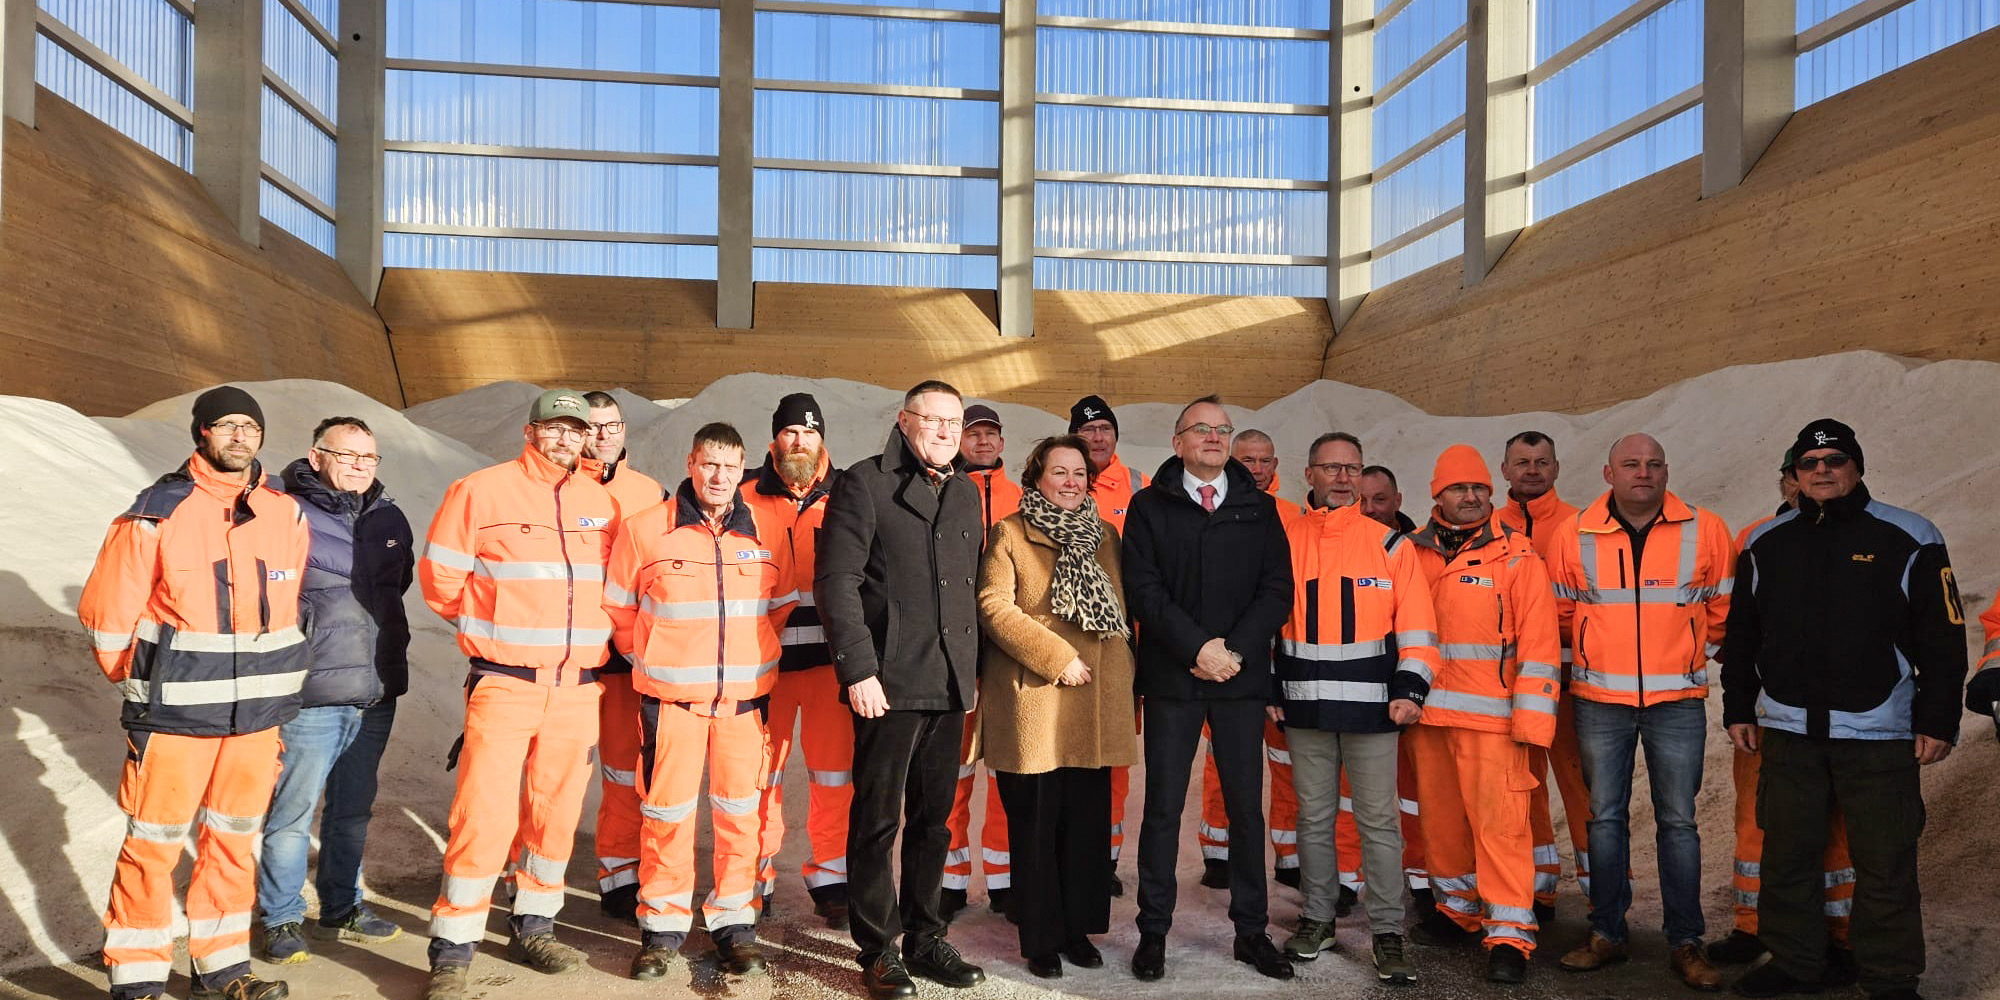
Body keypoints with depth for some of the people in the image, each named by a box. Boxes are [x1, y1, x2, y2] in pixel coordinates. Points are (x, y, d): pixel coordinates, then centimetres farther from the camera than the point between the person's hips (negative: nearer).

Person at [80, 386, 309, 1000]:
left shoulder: (287, 517, 6)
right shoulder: (157, 515, -7)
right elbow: (106, 610, -2)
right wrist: (139, 683, 6)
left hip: (258, 717, 4)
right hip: (175, 716, -4)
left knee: (233, 843, 13)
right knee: (153, 846, 3)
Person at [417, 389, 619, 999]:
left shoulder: (602, 502, 8)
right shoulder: (480, 492, -4)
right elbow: (440, 577, 1)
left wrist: (590, 631, 12)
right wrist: (498, 627, 8)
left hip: (578, 685, 4)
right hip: (505, 683, -4)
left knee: (557, 814, 12)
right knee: (485, 814, -8)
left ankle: (533, 929, 29)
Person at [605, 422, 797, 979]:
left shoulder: (766, 534, 3)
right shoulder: (645, 530, -2)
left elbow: (783, 606, 15)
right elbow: (619, 608, 9)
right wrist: (651, 660, 12)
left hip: (745, 698, 2)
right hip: (670, 699, -2)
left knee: (740, 811, 6)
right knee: (666, 811, 3)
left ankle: (734, 922, 21)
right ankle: (663, 927, 19)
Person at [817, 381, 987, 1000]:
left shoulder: (967, 494, 16)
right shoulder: (866, 483, -4)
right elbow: (836, 579, -10)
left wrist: (970, 668, 13)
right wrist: (859, 669, -15)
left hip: (950, 686, 6)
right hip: (888, 682, -6)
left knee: (933, 821, 14)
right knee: (878, 820, 4)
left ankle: (924, 938, 26)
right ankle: (877, 950, 17)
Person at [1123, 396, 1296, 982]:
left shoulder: (1260, 509, 11)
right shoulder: (1150, 506, 5)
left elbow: (1277, 588, 3)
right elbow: (1143, 588, -4)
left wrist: (1235, 649, -10)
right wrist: (1197, 647, -14)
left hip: (1242, 676, 2)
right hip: (1172, 677, -2)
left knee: (1246, 806, 7)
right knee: (1163, 807, 3)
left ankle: (1251, 931, 19)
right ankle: (1153, 932, 13)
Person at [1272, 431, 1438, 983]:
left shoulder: (1390, 544, 2)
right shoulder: (1286, 542, 6)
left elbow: (1416, 625, 0)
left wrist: (1409, 690, -9)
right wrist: (1268, 690, 5)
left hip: (1372, 707, -2)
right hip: (1305, 707, 2)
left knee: (1379, 821, 2)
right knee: (1313, 818, 12)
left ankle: (1387, 932, 11)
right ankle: (1317, 917, 25)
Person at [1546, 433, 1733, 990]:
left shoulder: (1705, 531, -1)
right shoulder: (1574, 534, 0)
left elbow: (1722, 609, 11)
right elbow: (1559, 611, 12)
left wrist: (1697, 653, 14)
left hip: (1678, 702, -1)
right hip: (1600, 701, 1)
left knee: (1678, 822, 5)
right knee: (1605, 818, 8)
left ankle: (1685, 943, 16)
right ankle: (1607, 934, 20)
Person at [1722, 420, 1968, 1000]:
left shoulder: (1909, 540, 0)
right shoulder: (1766, 544, 9)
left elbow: (1943, 640, 0)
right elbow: (1739, 636, 15)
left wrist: (1937, 721, -4)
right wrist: (1738, 709, 12)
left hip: (1878, 733, -3)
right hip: (1788, 732, 3)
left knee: (1885, 862, 2)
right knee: (1787, 855, 9)